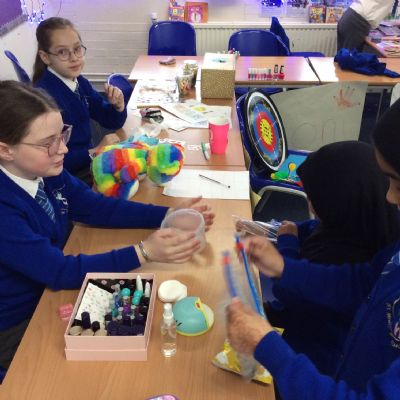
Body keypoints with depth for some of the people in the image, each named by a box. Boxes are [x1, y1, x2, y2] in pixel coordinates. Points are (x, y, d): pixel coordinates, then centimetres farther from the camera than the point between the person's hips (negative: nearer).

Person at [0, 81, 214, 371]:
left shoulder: (44, 171, -9)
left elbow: (97, 207, -2)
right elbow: (59, 271, -31)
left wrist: (169, 215, -12)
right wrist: (144, 252, -36)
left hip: (49, 293, 6)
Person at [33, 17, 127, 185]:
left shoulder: (80, 82, 1)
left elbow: (111, 122, 11)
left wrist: (118, 105, -9)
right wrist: (95, 151, -22)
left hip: (88, 161, 8)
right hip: (65, 178, -7)